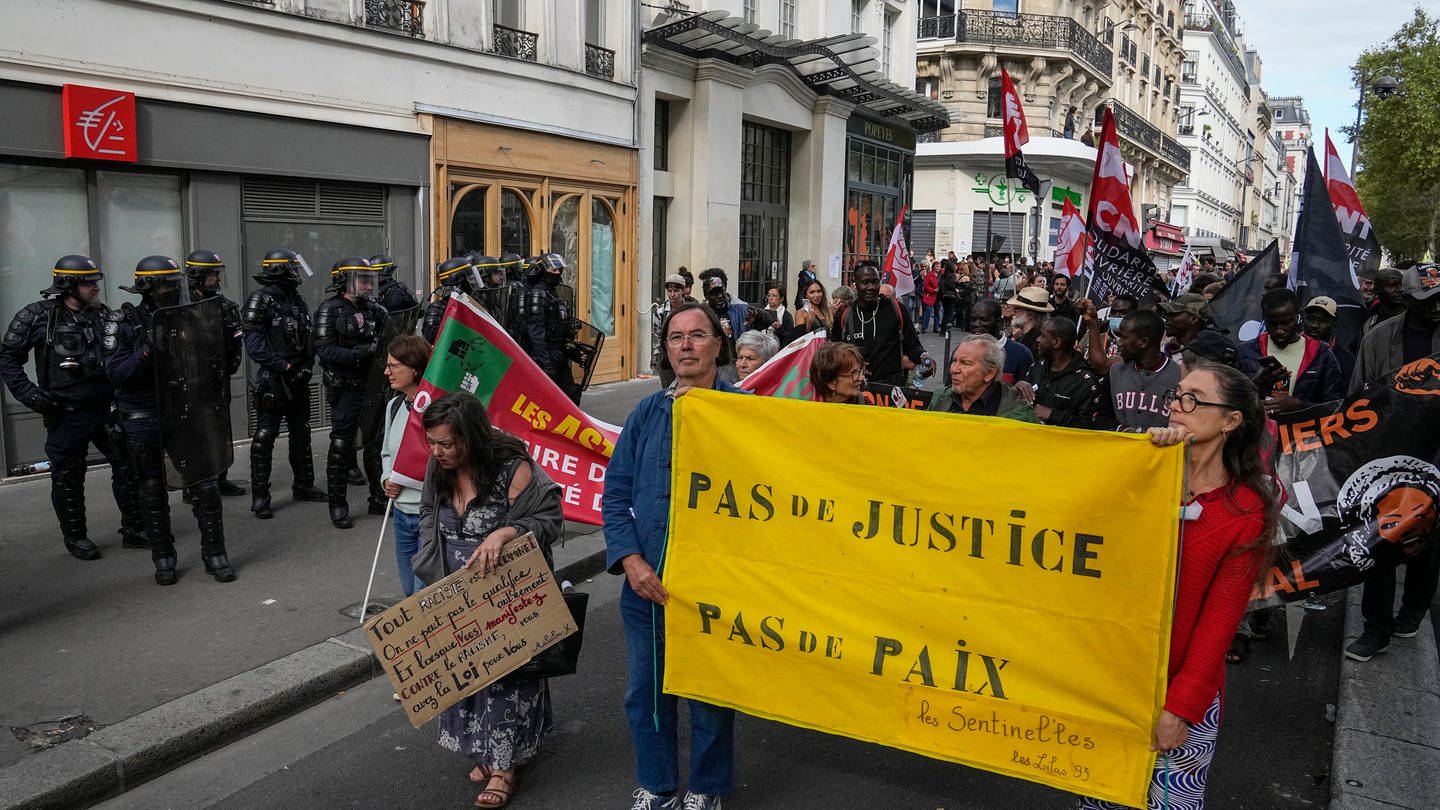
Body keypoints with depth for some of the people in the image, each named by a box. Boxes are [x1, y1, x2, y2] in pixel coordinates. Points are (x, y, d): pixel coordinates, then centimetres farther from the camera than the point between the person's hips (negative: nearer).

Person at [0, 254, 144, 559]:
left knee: (128, 466, 5)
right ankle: (75, 537, 23)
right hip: (66, 415, -4)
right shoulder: (36, 316, -6)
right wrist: (28, 393, -10)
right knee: (68, 478, 7)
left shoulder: (103, 314, 5)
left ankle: (134, 530, 17)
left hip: (108, 408, 4)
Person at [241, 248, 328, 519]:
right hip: (271, 382, -8)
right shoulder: (261, 301, -12)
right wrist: (284, 367, -19)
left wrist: (307, 367, 1)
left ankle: (303, 486, 29)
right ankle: (260, 497, 4)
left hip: (297, 381, 8)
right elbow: (254, 345, -18)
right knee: (265, 437, -2)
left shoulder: (296, 300, 11)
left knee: (301, 433, 16)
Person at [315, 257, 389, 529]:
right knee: (341, 445, -1)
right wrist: (360, 353, -27)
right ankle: (338, 506, 9)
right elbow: (325, 351, -17)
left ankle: (379, 498, 25)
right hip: (346, 388, -6)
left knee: (377, 441, 13)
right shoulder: (330, 310, -8)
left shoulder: (371, 308, 10)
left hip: (372, 386, 6)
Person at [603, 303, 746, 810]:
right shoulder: (647, 412, 4)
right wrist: (630, 559, -7)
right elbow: (615, 493, 4)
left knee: (709, 693, 12)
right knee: (644, 691, 16)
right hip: (646, 582, 4)